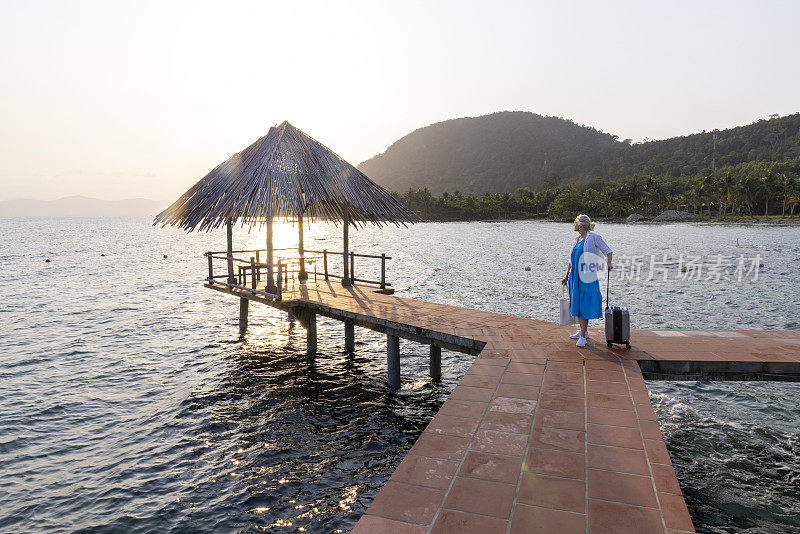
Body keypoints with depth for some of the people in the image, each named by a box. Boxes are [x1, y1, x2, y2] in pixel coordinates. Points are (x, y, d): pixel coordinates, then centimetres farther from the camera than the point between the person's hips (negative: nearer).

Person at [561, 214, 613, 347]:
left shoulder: (593, 237, -7)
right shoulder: (577, 239, 13)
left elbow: (607, 251, -7)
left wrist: (608, 263, -25)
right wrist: (567, 276, 23)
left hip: (587, 277, -7)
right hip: (576, 276, 7)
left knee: (585, 305, -4)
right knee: (577, 304, 13)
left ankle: (583, 336, 1)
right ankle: (583, 331, 27)